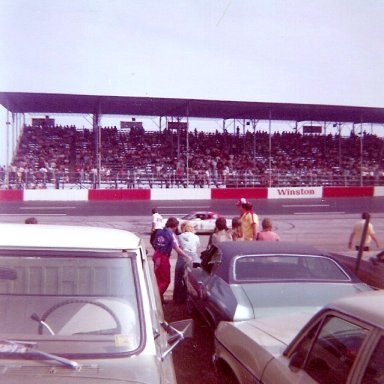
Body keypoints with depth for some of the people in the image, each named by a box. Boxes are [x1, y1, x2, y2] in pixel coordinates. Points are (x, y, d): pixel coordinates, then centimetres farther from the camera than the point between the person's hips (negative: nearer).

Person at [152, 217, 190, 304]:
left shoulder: (160, 232, 5)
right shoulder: (171, 235, -15)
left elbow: (154, 243, 15)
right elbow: (177, 249, -21)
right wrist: (187, 257, -20)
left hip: (157, 256, 7)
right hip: (164, 258, -7)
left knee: (158, 278, 19)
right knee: (166, 280, 5)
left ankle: (159, 297, 28)